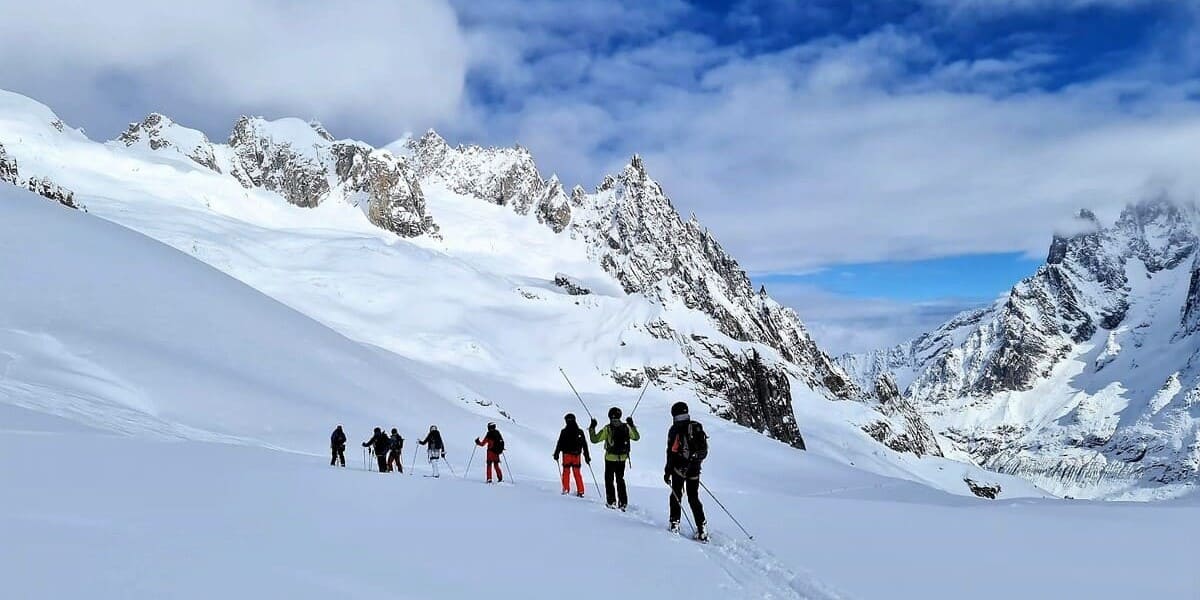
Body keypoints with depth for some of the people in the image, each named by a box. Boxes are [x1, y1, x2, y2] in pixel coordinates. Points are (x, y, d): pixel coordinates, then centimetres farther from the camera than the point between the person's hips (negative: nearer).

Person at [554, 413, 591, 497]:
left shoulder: (564, 431, -5)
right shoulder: (580, 432, 4)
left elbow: (559, 443, -5)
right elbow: (585, 445, 7)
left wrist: (556, 454, 4)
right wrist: (587, 456, 13)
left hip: (567, 454, -3)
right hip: (576, 455, 3)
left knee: (566, 471, 6)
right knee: (577, 473, 8)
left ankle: (566, 490, -2)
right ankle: (580, 491, 3)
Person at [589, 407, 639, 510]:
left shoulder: (607, 429, -15)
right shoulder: (626, 427, -4)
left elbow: (595, 439, -11)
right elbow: (636, 437, 12)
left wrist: (592, 428, 0)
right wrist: (632, 426, 22)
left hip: (610, 458, -4)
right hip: (622, 458, 4)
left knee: (609, 479, 11)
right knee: (620, 479, 17)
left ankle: (611, 502, 6)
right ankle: (623, 502, 14)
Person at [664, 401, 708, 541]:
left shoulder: (676, 429, -10)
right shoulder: (697, 427, 7)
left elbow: (671, 452, -12)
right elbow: (704, 450, 13)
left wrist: (667, 472, -7)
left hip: (680, 468, -5)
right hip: (695, 469, 5)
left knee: (676, 495, 13)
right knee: (694, 498, 11)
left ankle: (675, 522, 10)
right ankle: (702, 527, 2)